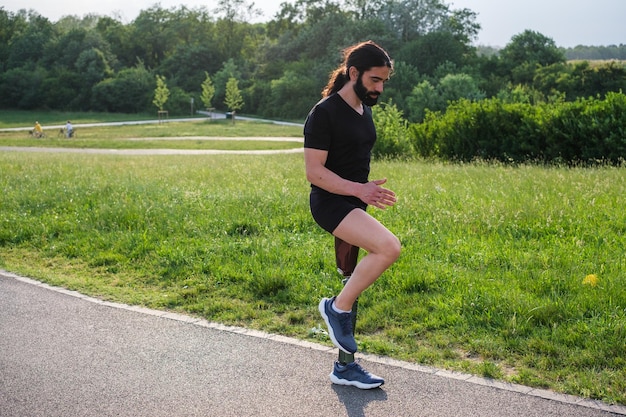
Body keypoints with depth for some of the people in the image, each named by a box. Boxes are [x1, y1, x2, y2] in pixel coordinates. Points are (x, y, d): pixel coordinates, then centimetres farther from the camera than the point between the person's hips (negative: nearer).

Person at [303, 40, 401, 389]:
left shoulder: (365, 110, 12)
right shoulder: (325, 113, -14)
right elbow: (314, 171, -19)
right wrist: (359, 189, -28)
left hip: (355, 204, 9)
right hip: (330, 203, -9)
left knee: (353, 285, 12)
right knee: (389, 246, -30)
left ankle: (345, 367, 24)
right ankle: (337, 307, -9)